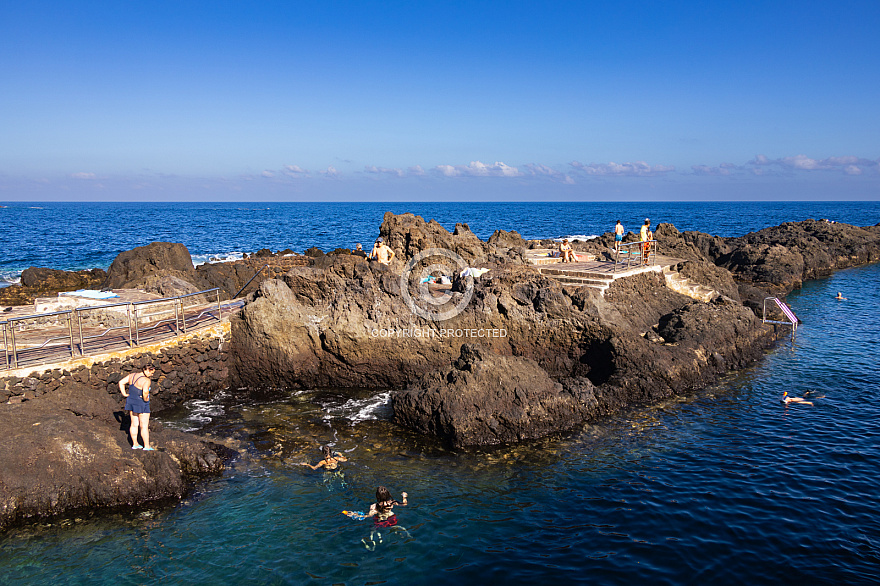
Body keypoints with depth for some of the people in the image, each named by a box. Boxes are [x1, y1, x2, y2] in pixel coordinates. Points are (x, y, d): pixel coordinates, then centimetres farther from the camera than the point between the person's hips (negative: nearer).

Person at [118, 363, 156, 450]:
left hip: (131, 401, 7)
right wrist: (145, 399, -20)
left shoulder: (132, 375, 3)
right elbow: (145, 391, -38)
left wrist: (124, 394, 6)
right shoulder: (146, 380, -22)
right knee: (144, 426, 3)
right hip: (141, 404, -7)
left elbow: (121, 382, 7)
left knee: (134, 424, 16)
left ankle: (134, 444, 23)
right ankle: (147, 446, 9)